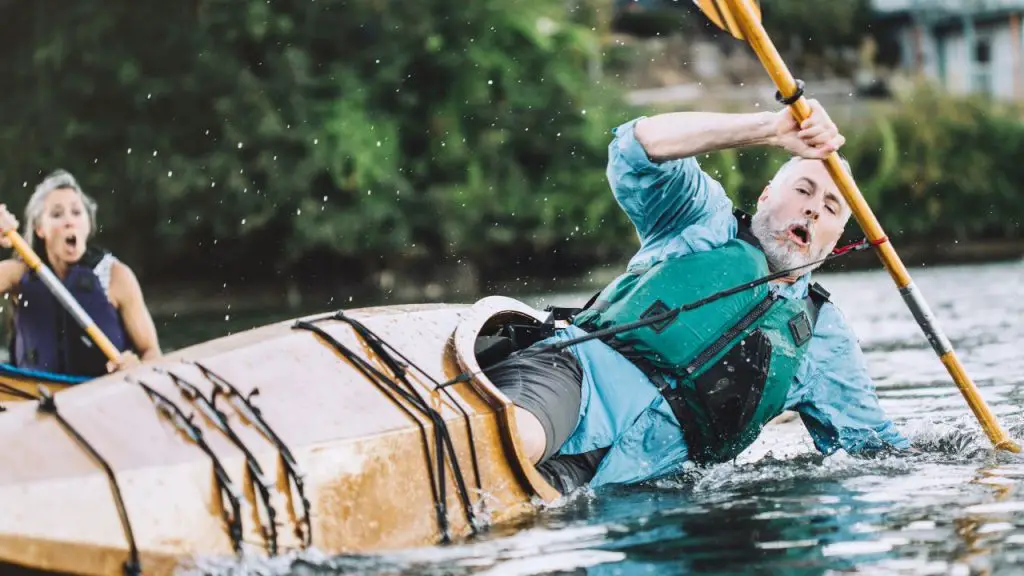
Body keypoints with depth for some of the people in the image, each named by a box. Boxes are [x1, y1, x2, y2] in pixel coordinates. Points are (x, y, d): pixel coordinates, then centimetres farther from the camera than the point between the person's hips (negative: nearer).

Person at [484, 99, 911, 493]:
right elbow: (639, 147, 3)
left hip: (637, 458, 2)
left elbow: (869, 438, 35)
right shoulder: (708, 224, 22)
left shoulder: (822, 336, 29)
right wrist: (771, 128, 0)